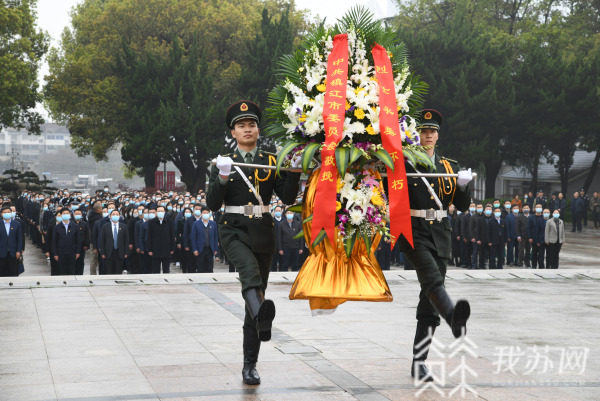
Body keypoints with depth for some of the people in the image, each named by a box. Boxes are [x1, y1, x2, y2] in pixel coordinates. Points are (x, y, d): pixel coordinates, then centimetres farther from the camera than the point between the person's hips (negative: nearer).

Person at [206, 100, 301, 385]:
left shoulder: (271, 162, 8)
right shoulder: (224, 162, 5)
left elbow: (288, 198, -1)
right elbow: (212, 204, -4)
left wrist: (294, 169, -15)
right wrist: (223, 177, -19)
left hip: (263, 232, 2)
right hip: (233, 231, -2)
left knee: (257, 292, 5)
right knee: (249, 268, -36)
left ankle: (250, 365, 14)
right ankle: (262, 316, -64)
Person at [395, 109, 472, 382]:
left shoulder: (449, 167, 15)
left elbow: (462, 206, 12)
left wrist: (463, 185, -7)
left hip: (440, 235, 5)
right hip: (414, 233, -5)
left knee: (429, 302, 4)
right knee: (432, 280, -31)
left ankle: (418, 362, 9)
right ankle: (455, 318, -60)